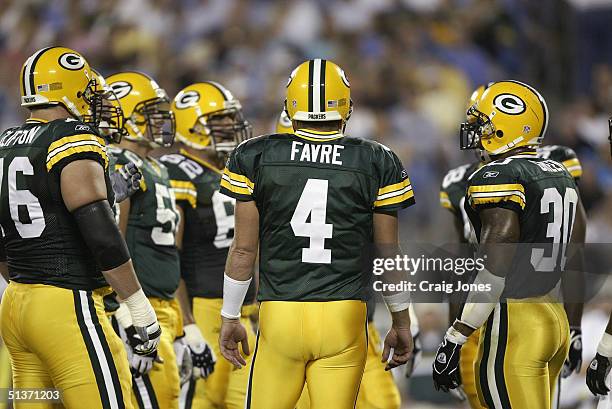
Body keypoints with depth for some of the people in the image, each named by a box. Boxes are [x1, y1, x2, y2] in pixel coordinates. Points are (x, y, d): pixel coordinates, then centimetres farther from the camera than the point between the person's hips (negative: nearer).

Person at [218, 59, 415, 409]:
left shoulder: (257, 158, 1)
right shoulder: (377, 164, 1)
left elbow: (244, 249, 3)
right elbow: (389, 256, 6)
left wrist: (230, 319, 14)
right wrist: (402, 323, 19)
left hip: (280, 315, 0)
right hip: (343, 319, 0)